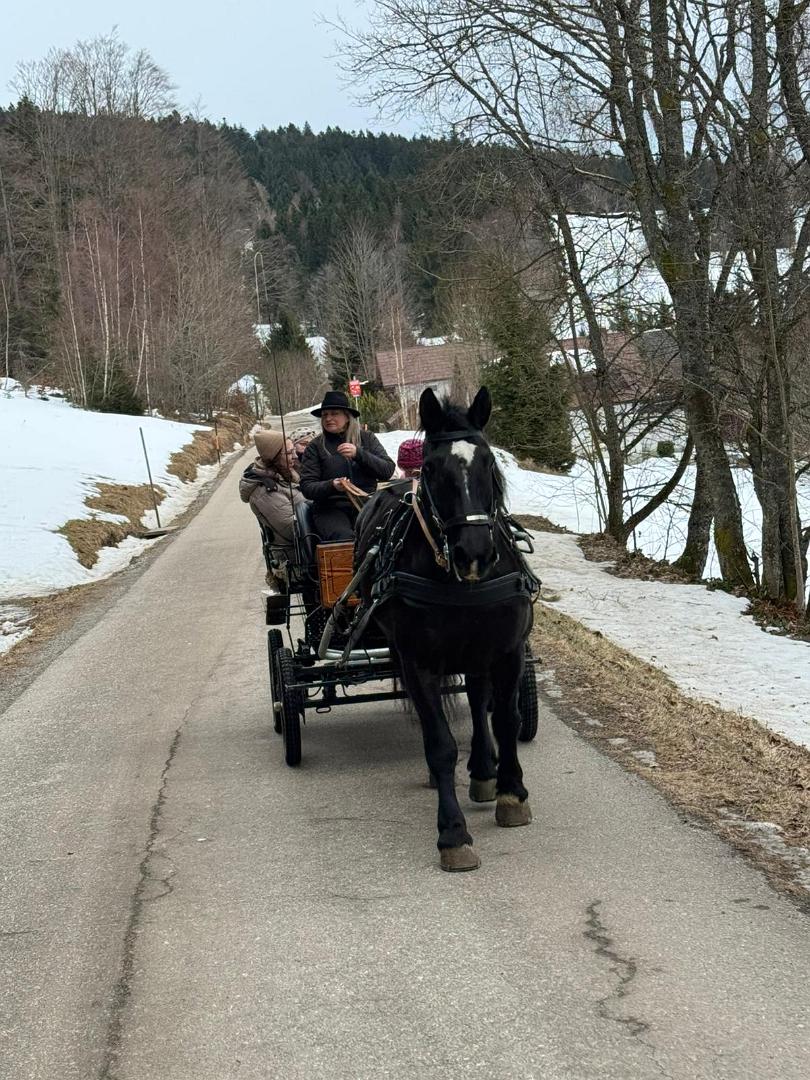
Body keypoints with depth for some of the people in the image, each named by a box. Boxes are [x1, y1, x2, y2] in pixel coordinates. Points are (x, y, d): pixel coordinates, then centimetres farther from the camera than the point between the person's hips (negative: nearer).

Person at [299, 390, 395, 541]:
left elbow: (388, 471, 2)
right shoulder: (315, 447, 10)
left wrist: (359, 454, -11)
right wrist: (332, 486, -17)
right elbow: (306, 488, 3)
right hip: (331, 509, -1)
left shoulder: (367, 438, 13)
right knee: (344, 537, -32)